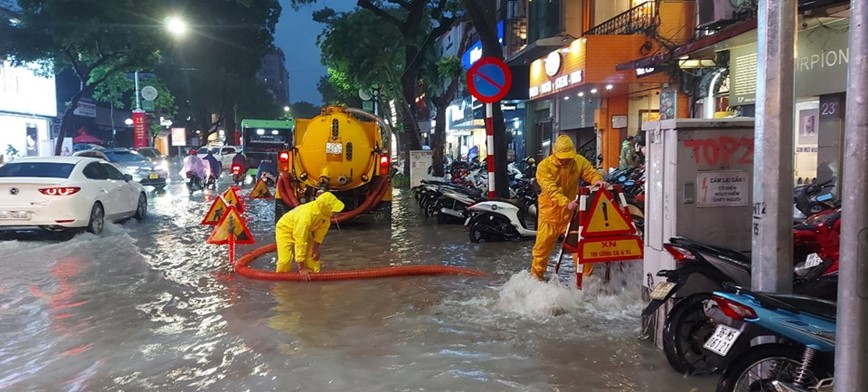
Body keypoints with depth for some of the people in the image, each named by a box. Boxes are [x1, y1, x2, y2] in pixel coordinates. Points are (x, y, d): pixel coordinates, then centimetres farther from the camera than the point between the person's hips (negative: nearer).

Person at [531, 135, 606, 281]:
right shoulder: (544, 166, -17)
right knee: (544, 243, 6)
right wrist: (566, 203, -41)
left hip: (572, 209, 2)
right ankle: (536, 274, 24)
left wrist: (597, 180, -34)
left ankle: (585, 274, 18)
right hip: (551, 209, -2)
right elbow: (551, 190, -27)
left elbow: (591, 172, -8)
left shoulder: (579, 161, -5)